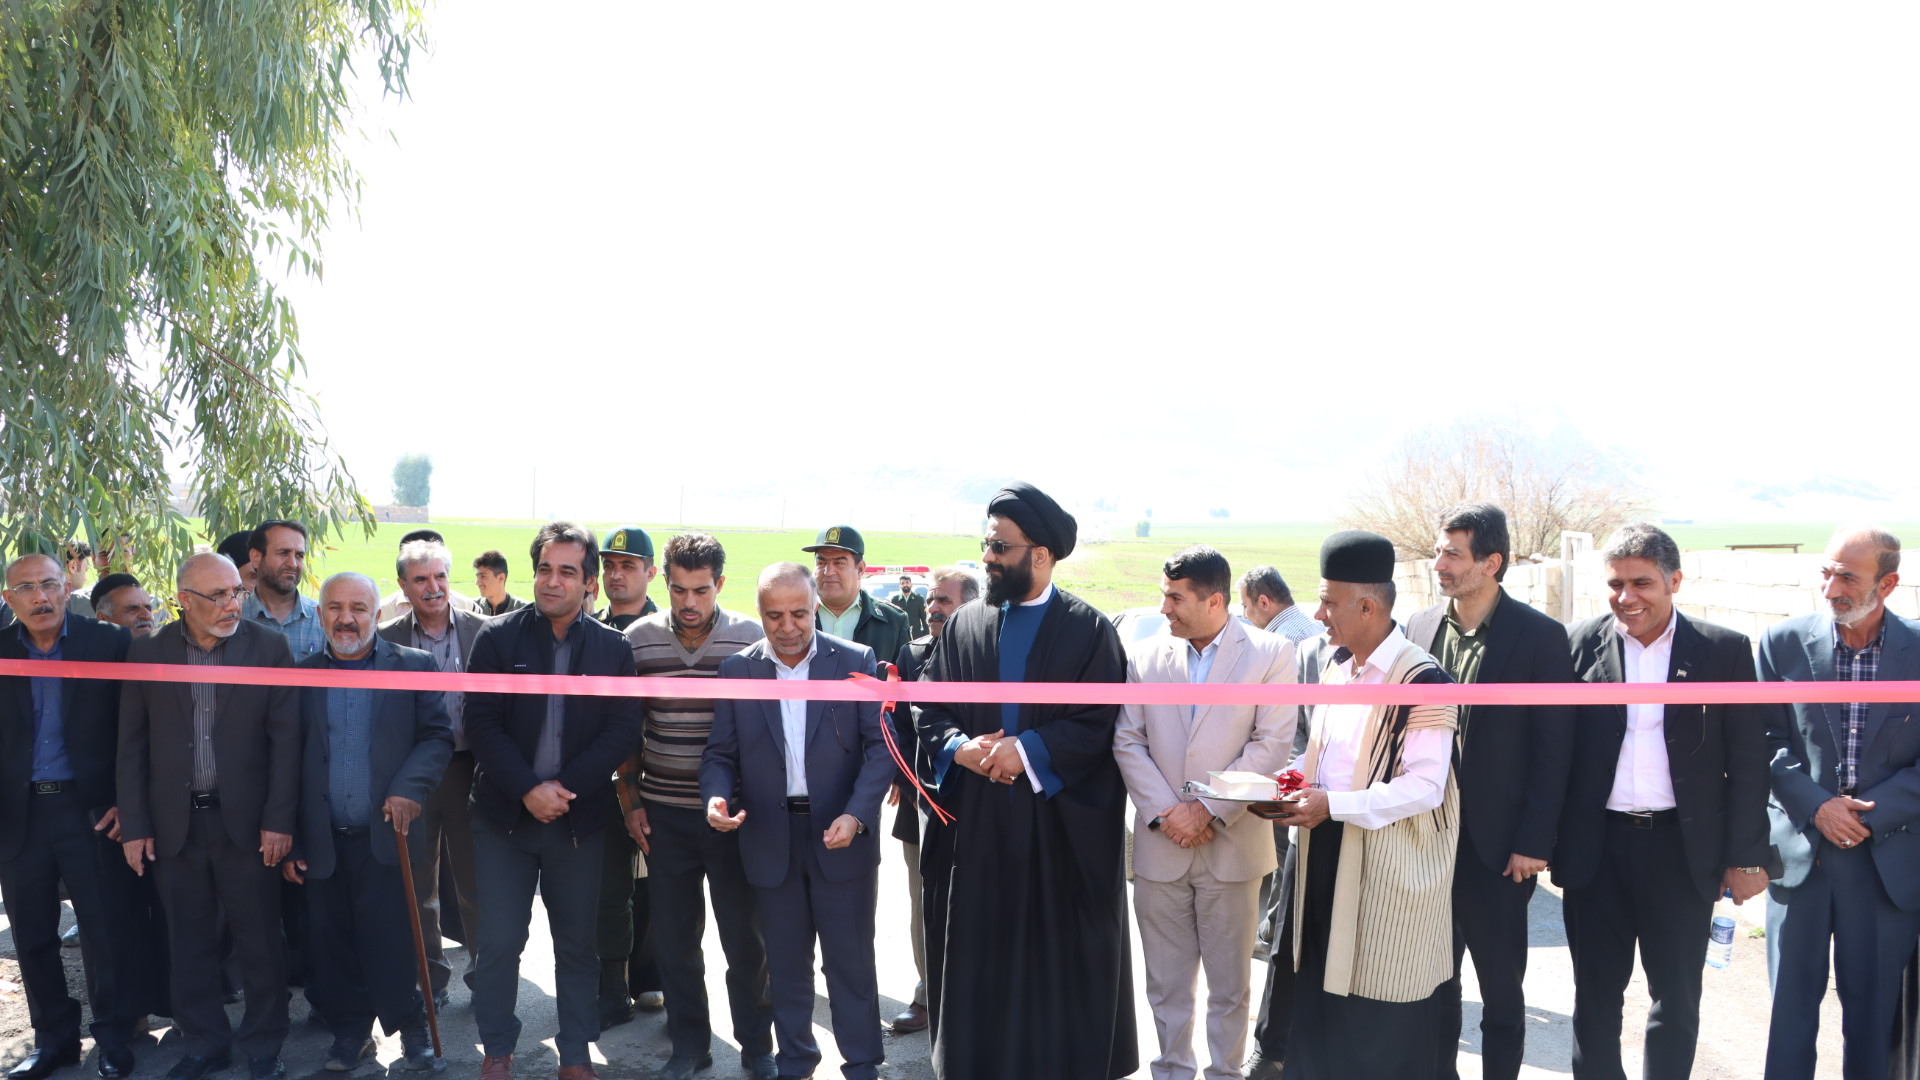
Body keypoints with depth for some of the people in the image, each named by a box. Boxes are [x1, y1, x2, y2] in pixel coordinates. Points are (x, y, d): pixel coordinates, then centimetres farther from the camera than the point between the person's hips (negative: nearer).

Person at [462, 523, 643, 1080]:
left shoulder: (613, 649, 1)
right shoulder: (497, 637, -1)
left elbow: (624, 731, -3)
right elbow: (481, 723, -5)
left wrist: (564, 788, -13)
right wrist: (528, 789, -15)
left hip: (579, 819, 1)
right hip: (504, 814, 0)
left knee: (577, 944, 8)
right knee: (499, 941, 2)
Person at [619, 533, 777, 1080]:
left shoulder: (753, 637, -7)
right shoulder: (639, 639, -1)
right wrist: (631, 800, 4)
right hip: (664, 814, 2)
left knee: (746, 936, 6)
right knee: (675, 937, 10)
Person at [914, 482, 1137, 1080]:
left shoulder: (1090, 629, -2)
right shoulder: (964, 624, 9)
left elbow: (1101, 723, -8)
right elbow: (929, 709, 9)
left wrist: (1029, 750, -17)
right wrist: (958, 746, -11)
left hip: (1060, 827, -3)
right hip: (976, 826, 3)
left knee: (1058, 959, 4)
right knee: (977, 959, 7)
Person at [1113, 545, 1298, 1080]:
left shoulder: (1271, 653, -4)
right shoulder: (1144, 655, 4)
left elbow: (1272, 744, -8)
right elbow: (1127, 741, 3)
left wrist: (1209, 810, -13)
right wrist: (1164, 812, -9)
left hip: (1232, 845, -2)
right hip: (1159, 845, 2)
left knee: (1229, 985, 9)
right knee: (1166, 982, 11)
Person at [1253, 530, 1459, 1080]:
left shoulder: (1422, 681, -16)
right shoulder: (1334, 666, 10)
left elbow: (1426, 786, -20)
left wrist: (1335, 805, -24)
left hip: (1388, 865, -7)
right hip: (1323, 854, 7)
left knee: (1382, 1024, 3)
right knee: (1318, 993, 14)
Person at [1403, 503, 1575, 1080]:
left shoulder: (1540, 636, -8)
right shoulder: (1420, 628, 5)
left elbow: (1554, 750, -8)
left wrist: (1533, 843, -11)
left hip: (1498, 847, -4)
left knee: (1501, 989, 9)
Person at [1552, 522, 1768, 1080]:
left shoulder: (1724, 650, -2)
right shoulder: (1580, 644, 0)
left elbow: (1748, 761, 0)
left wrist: (1747, 856, -2)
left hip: (1683, 849, -1)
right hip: (1596, 848, 1)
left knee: (1677, 1001, 11)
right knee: (1595, 998, 12)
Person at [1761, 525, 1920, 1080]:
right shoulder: (1784, 642, -1)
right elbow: (1768, 742, 0)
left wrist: (1871, 813, -12)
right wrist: (1816, 805, -12)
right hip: (1799, 847, 1)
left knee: (1875, 1010, 9)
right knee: (1791, 1001, 9)